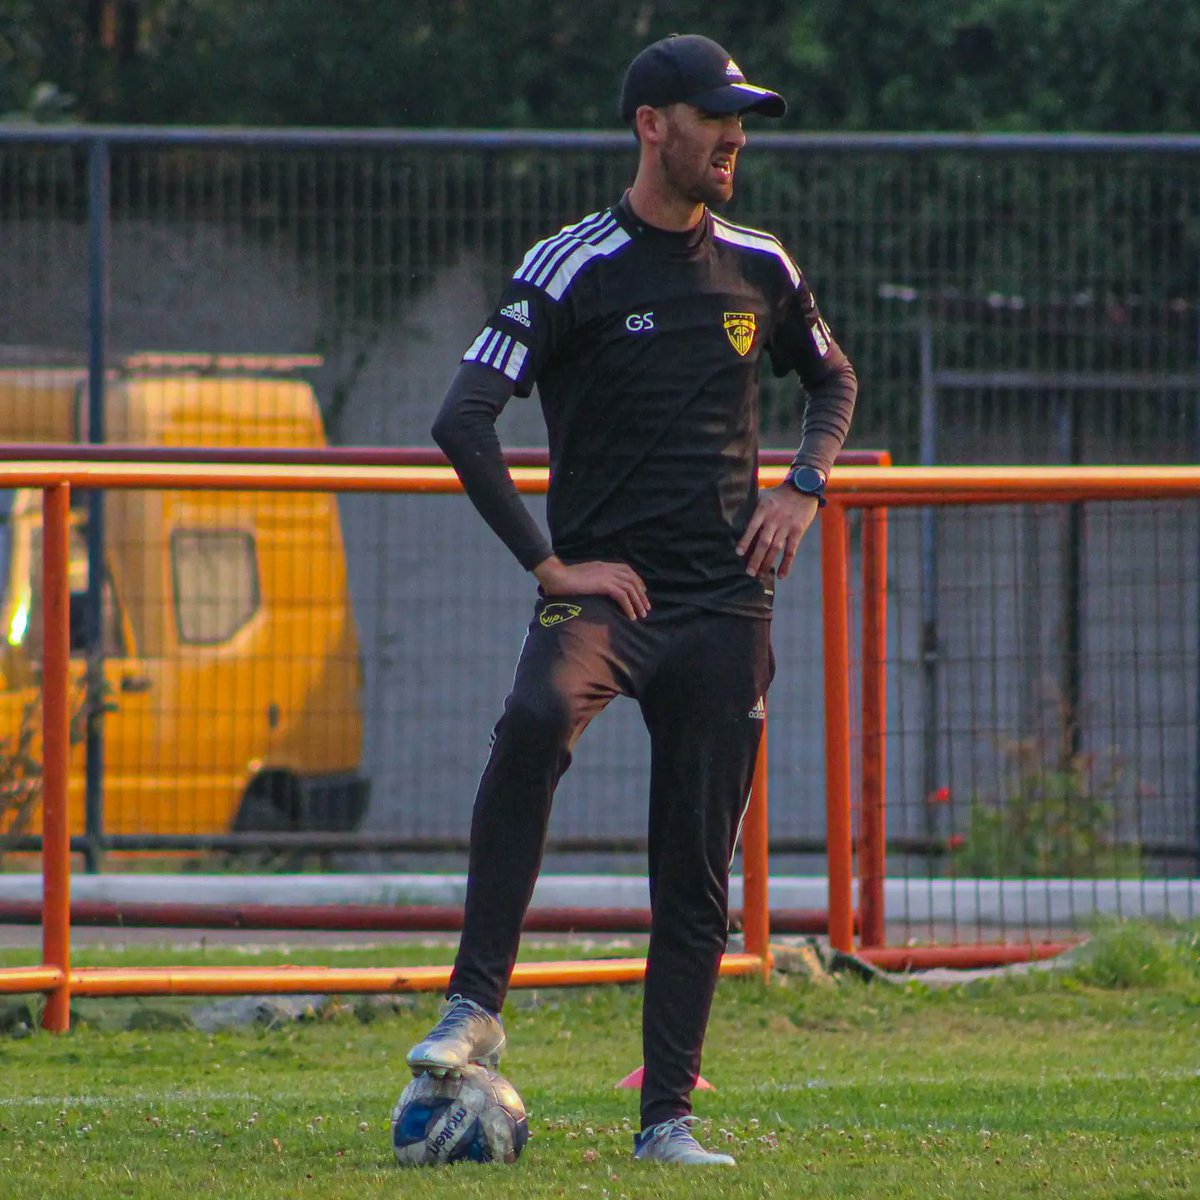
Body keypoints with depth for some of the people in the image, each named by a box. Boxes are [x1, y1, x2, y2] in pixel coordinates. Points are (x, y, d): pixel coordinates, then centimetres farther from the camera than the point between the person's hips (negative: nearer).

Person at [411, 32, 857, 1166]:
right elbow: (463, 422, -10)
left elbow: (832, 380, 28)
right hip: (603, 586, -4)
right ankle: (475, 1007, -32)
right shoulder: (573, 269, -4)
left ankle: (668, 1116, 9)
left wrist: (802, 489, 8)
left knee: (698, 874, 2)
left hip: (725, 604, 4)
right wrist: (549, 565, -14)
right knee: (536, 716, -35)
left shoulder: (760, 269, 11)